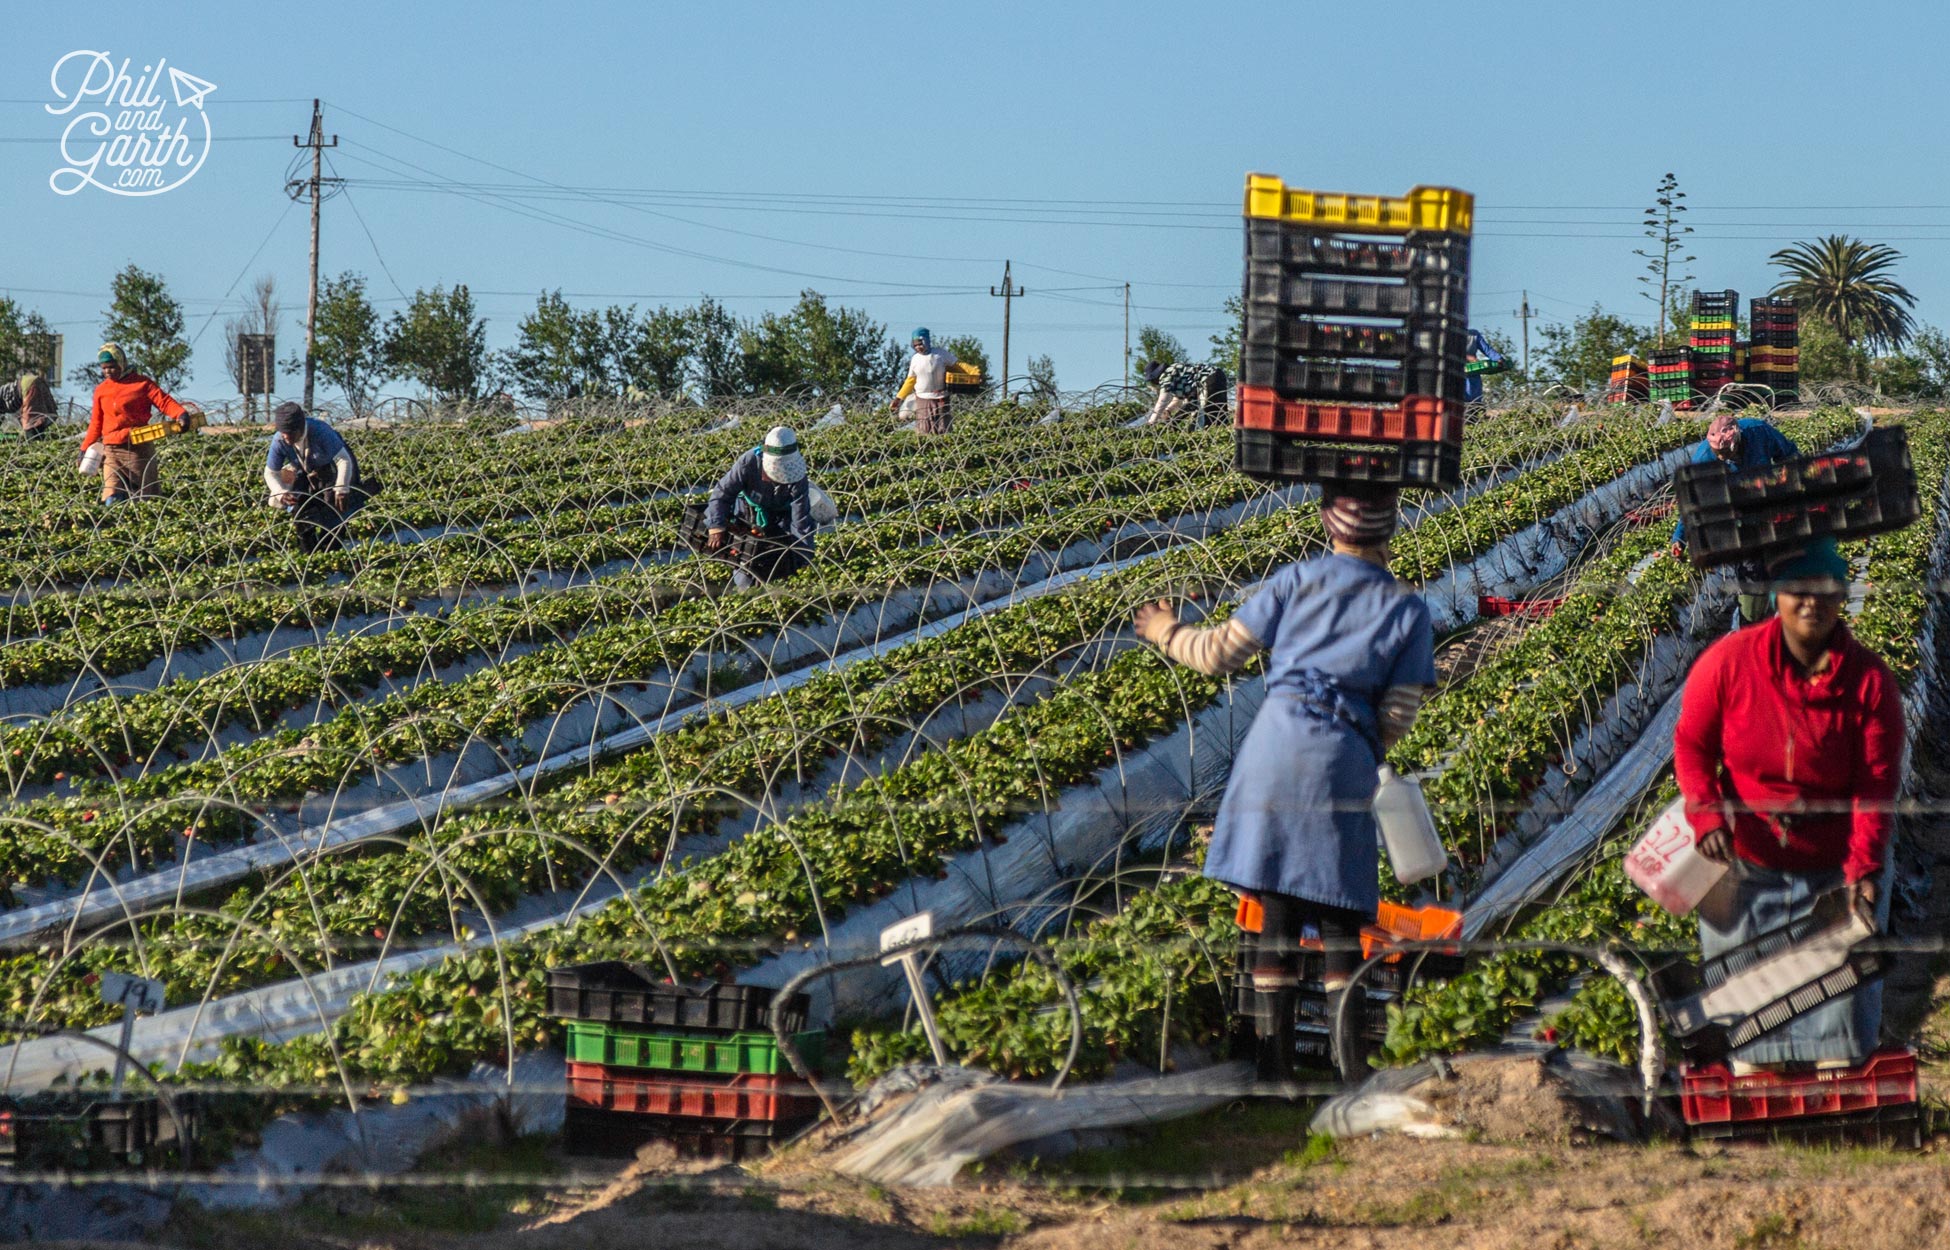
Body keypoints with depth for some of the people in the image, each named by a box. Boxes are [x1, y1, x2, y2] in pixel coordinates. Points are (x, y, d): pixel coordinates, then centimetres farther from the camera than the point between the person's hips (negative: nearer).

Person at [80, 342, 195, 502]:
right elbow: (96, 423, 20)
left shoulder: (141, 384, 2)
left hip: (139, 448, -2)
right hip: (112, 451, 2)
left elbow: (164, 401, -7)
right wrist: (85, 448, 15)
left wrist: (181, 413, -26)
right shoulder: (101, 390, 14)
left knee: (144, 498, 3)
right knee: (112, 500, -12)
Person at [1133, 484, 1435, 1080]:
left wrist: (1168, 634, 29)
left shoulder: (1297, 581, 6)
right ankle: (1352, 1065, 1)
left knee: (1277, 917, 5)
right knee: (1340, 921, 5)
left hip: (1274, 744, 1)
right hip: (1342, 762, -1)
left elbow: (1220, 654, 10)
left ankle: (1274, 1059, 6)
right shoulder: (1408, 610, 6)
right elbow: (1395, 719, 3)